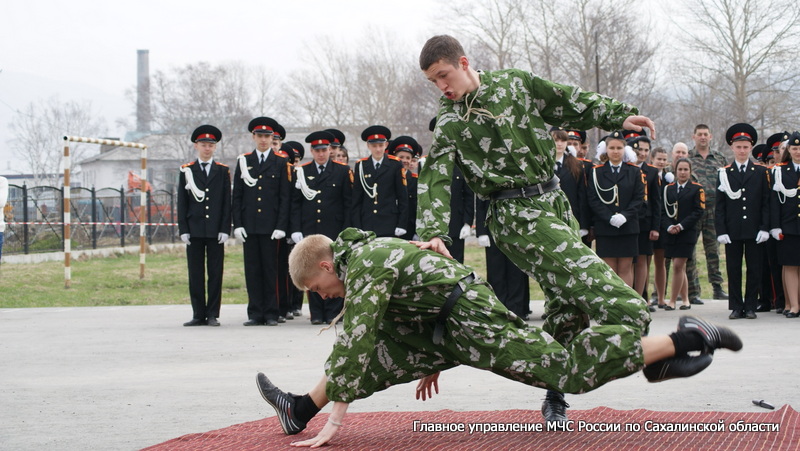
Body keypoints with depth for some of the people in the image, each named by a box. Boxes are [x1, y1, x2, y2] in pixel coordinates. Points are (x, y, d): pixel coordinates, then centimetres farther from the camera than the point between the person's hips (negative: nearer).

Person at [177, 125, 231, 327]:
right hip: (194, 230, 1)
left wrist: (225, 229, -4)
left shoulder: (223, 171, 8)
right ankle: (199, 315, 7)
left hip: (216, 230, -1)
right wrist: (183, 229, -2)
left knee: (215, 273, 0)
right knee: (195, 274, 2)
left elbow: (227, 202, 5)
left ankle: (213, 314, 5)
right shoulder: (186, 171, 8)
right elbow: (182, 203, 7)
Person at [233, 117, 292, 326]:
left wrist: (281, 226, -8)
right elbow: (237, 196, 10)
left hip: (271, 226, -2)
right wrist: (237, 224, 1)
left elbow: (285, 197, 0)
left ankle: (271, 314, 5)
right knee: (252, 270, 3)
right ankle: (255, 314, 8)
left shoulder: (281, 162, 4)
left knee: (271, 269, 0)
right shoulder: (243, 161, 11)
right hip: (249, 226, 2)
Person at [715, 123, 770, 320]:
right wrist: (721, 231, -4)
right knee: (733, 270, 2)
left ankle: (750, 307, 8)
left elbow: (766, 202, 4)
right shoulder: (723, 174, 7)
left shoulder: (761, 172, 7)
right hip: (732, 231, 0)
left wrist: (764, 228, -5)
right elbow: (720, 206, 4)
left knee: (754, 269, 2)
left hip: (754, 231, 0)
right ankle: (736, 307, 8)